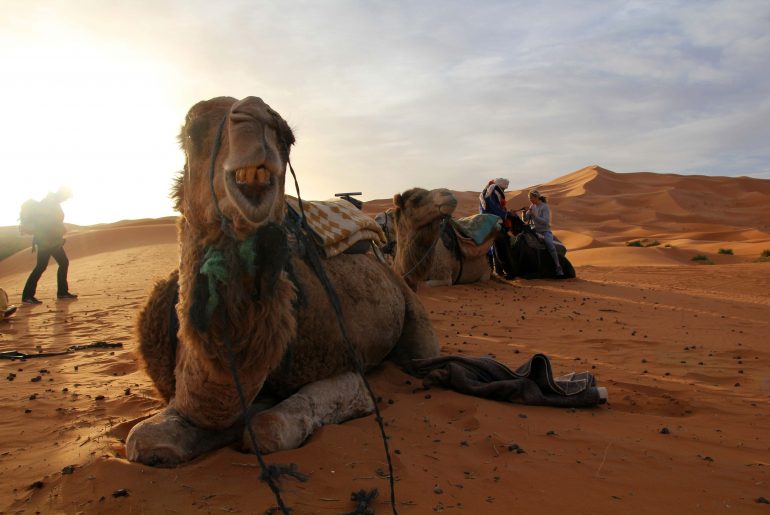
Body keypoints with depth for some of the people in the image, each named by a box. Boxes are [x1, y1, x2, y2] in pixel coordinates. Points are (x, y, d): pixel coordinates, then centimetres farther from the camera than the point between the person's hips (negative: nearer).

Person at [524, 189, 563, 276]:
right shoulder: (532, 206, 6)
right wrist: (524, 212, -17)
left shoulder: (545, 207, -13)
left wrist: (534, 216, -30)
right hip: (534, 231, 6)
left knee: (550, 244, -34)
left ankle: (558, 267, -30)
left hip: (545, 231, -6)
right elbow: (525, 219, 2)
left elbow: (546, 222, -24)